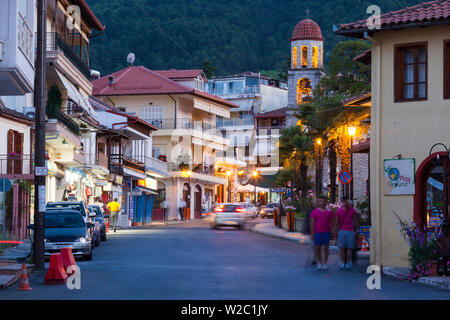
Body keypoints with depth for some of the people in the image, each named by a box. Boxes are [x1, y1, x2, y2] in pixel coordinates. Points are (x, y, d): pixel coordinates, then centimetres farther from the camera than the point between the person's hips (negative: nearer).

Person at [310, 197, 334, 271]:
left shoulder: (329, 212, 7)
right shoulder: (314, 212, 2)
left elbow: (331, 222, 9)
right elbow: (312, 223, -1)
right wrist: (312, 233, -7)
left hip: (326, 232, 1)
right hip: (317, 232, -1)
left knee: (325, 248, -1)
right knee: (318, 248, 2)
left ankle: (325, 264, 3)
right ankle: (319, 264, 10)